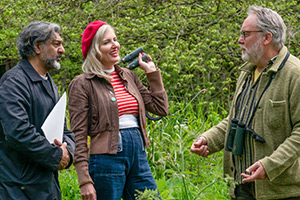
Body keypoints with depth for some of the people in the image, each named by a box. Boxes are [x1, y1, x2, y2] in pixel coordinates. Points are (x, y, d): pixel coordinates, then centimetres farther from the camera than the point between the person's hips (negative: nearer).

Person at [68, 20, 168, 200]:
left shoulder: (128, 77, 14)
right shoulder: (82, 84, -4)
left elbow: (161, 109, 15)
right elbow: (78, 136, -8)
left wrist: (152, 72, 14)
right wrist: (85, 180, -15)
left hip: (138, 155, 6)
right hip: (107, 158, -6)